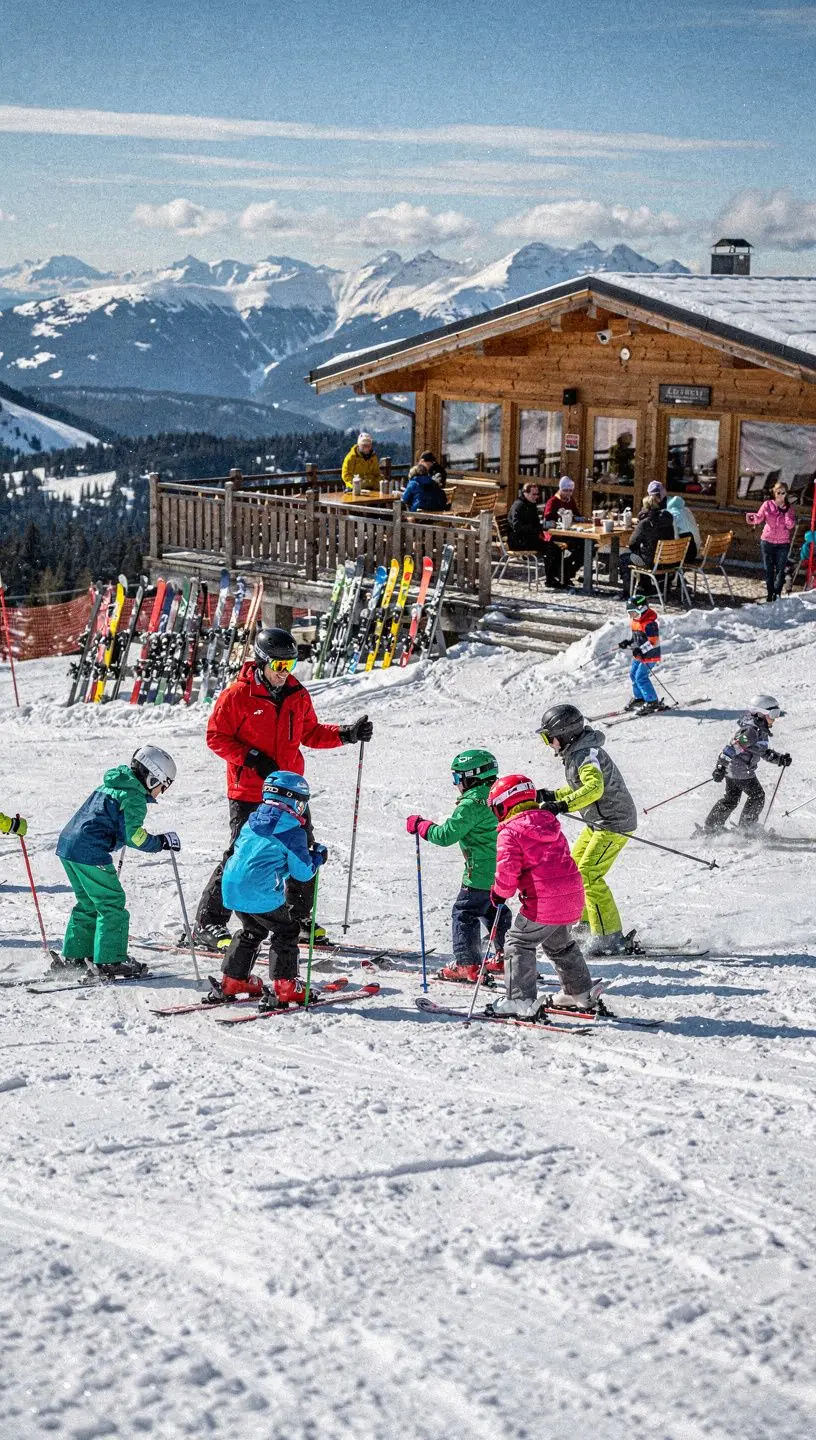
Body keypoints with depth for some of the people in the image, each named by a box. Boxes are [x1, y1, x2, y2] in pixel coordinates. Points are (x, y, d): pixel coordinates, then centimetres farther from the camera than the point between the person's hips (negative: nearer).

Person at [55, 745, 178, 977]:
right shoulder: (134, 797, -8)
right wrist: (162, 842, -5)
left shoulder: (112, 784, 20)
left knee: (89, 902, 21)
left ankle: (75, 953, 25)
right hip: (90, 853, -10)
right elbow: (133, 835, -15)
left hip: (68, 844, 10)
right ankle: (109, 960, -4)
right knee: (112, 903, -3)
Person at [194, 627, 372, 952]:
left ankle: (298, 916, 31)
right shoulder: (238, 695, -11)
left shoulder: (298, 696, 7)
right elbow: (216, 736, -8)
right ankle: (208, 924, 3)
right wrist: (251, 758, -19)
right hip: (248, 792, -6)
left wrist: (347, 734, 4)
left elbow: (311, 734, 17)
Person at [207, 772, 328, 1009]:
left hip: (232, 888, 7)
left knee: (252, 931, 26)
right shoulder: (293, 832, -7)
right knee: (286, 931, 8)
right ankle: (284, 986, 5)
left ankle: (231, 981, 29)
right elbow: (303, 873, -5)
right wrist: (318, 856, 16)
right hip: (261, 893, -7)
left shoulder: (251, 822, 13)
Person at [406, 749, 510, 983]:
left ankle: (467, 964, -1)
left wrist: (419, 825, -5)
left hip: (482, 872, -9)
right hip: (503, 867, 9)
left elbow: (446, 835, -17)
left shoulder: (472, 803, -19)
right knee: (493, 910, 24)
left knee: (464, 913, 0)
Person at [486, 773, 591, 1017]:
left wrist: (500, 893, 2)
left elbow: (508, 870, -16)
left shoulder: (510, 832, -9)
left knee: (519, 944, 2)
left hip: (543, 902, -8)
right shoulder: (549, 822, 16)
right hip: (572, 896, 8)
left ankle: (520, 1001, -5)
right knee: (561, 944, 27)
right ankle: (580, 993, 37)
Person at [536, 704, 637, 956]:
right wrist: (551, 796, 19)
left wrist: (562, 805, -46)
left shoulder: (587, 755, -22)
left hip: (615, 823, -11)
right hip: (597, 823, 11)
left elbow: (594, 788, -40)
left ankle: (609, 938, -11)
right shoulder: (574, 753, 10)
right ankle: (587, 923, 30)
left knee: (588, 875, -15)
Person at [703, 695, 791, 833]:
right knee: (757, 796, 3)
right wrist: (720, 767, -31)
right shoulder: (751, 731, -24)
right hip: (740, 771, -10)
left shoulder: (762, 731, 9)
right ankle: (746, 829, 12)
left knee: (731, 799, 18)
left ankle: (711, 827, 24)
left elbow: (764, 752, 22)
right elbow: (733, 747, -28)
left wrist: (780, 759, 10)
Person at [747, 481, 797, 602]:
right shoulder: (767, 505, -3)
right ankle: (770, 593, 20)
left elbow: (790, 525, -13)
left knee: (780, 569, -3)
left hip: (783, 543, -1)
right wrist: (753, 518, -24)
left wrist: (787, 509, -19)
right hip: (767, 542, 1)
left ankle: (777, 593, 3)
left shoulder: (790, 507, -3)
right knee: (769, 569, 9)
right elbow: (759, 519, -1)